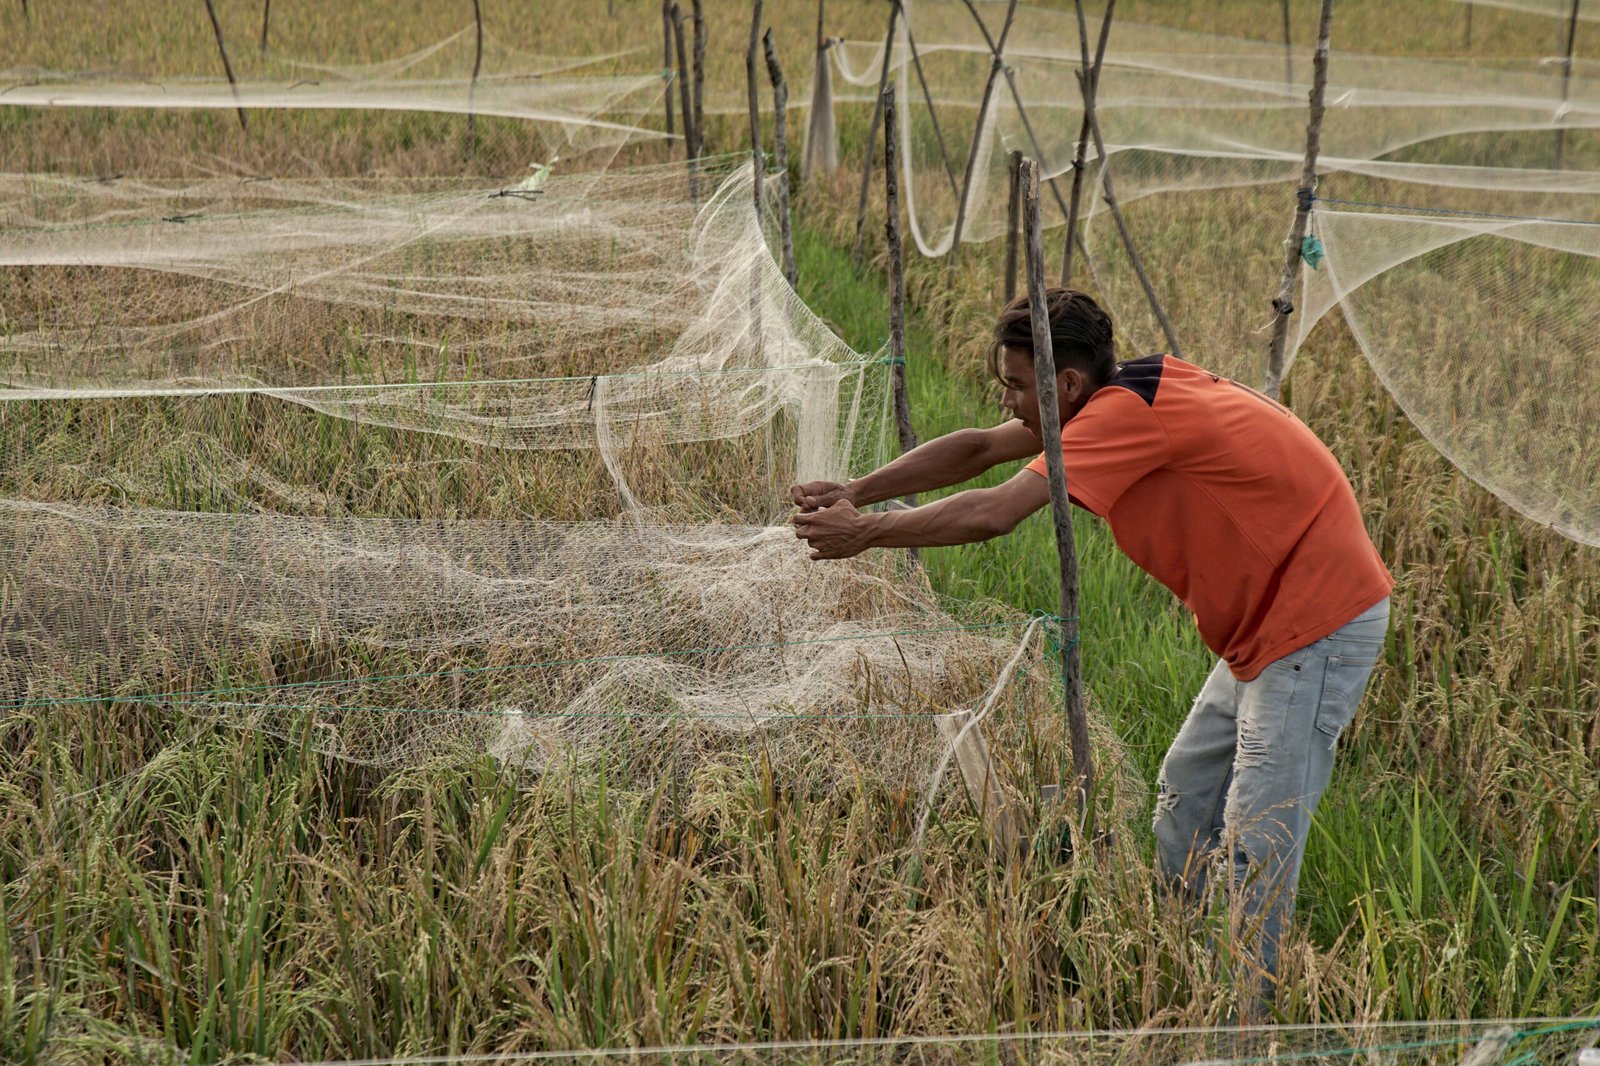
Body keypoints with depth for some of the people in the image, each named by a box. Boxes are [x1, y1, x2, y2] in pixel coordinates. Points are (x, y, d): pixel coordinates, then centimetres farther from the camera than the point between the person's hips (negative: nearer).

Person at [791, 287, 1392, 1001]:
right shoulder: (1119, 398, 6)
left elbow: (992, 515, -27)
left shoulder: (1126, 412, -23)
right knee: (1185, 793, 17)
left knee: (1257, 835, -9)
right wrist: (855, 493, 4)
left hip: (1321, 623, -11)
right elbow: (979, 448, 11)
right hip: (1264, 622, 11)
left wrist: (867, 532, -16)